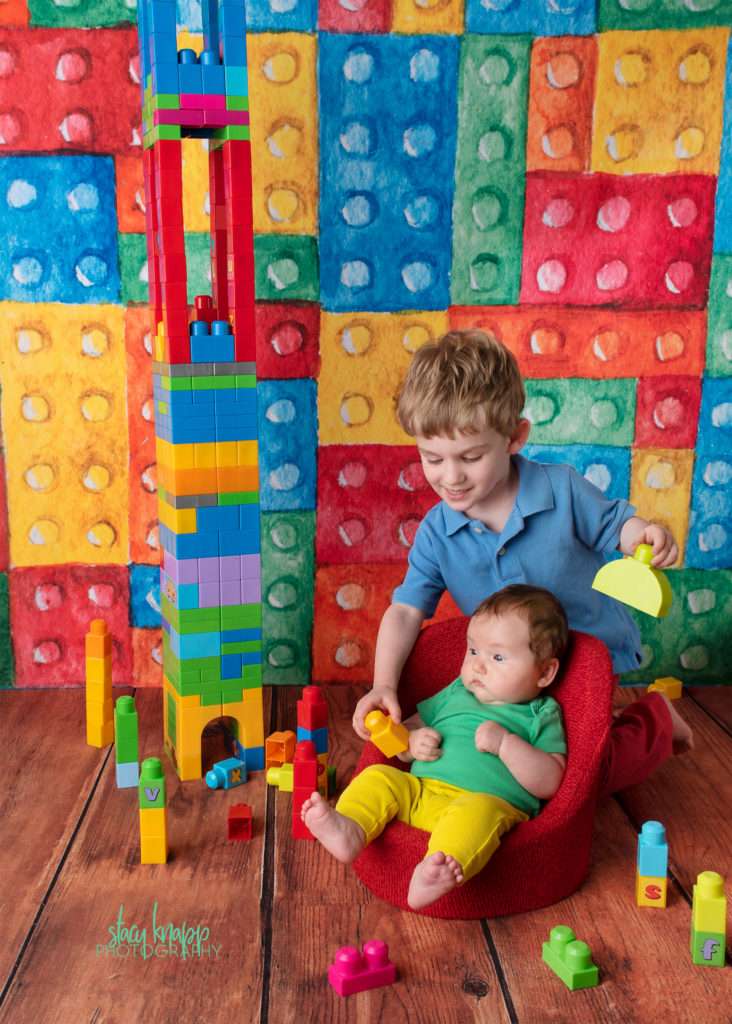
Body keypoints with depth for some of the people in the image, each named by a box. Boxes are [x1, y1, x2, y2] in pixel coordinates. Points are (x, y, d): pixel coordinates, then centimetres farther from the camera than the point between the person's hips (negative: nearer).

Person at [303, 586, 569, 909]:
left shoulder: (540, 716, 10)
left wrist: (506, 743, -13)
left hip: (486, 801, -6)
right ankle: (348, 829, -37)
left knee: (478, 811, -37)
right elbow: (403, 731, 28)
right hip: (417, 791, 6)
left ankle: (440, 870, -61)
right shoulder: (455, 694, 24)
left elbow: (549, 782, -2)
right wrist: (412, 742, 3)